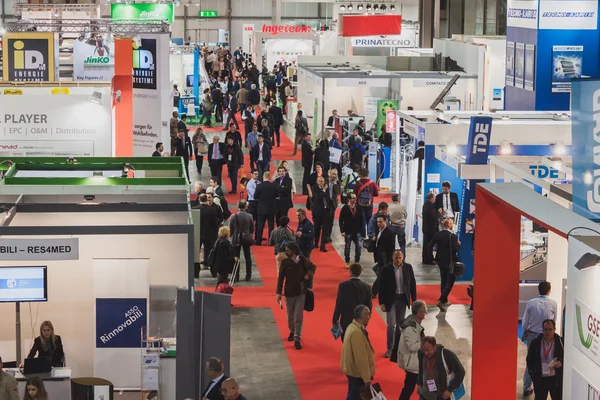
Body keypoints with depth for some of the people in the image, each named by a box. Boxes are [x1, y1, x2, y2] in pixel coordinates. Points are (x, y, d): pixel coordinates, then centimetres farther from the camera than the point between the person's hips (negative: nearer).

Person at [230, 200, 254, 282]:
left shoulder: (233, 217, -13)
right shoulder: (249, 216, -7)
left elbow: (230, 229, -8)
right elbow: (252, 229, 1)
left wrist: (232, 236, 10)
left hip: (236, 239, -2)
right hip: (246, 238, 2)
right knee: (247, 257, 12)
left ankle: (236, 276, 4)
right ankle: (248, 276, 16)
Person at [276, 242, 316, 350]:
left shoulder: (303, 260, -7)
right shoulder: (285, 262, -8)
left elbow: (313, 267, 11)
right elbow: (280, 278, -5)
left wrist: (308, 274, -8)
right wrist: (279, 293, -8)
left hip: (301, 293, -1)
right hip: (289, 293, 1)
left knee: (299, 318, -5)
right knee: (290, 317, 14)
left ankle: (297, 339, -2)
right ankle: (292, 332, 40)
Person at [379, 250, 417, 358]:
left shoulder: (408, 267, -3)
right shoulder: (386, 269, -10)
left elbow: (412, 284, 4)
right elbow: (382, 286, -7)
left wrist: (414, 300, 2)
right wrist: (382, 303, -9)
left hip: (403, 299, 3)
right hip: (391, 299, -3)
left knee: (400, 324, 12)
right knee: (391, 325, -4)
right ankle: (390, 349, 7)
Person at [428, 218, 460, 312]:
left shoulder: (438, 234, -1)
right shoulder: (453, 236, -18)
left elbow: (430, 246, -1)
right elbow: (455, 249, -23)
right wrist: (458, 244, -3)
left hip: (440, 260, 7)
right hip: (450, 261, -7)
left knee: (444, 280, 20)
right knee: (450, 282, 0)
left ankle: (444, 301, 27)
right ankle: (441, 301, -12)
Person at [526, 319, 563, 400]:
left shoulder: (560, 342, -6)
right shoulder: (535, 343, -1)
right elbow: (529, 360, 8)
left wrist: (561, 363, -17)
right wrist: (532, 373, -2)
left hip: (556, 378, -1)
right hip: (540, 379, 1)